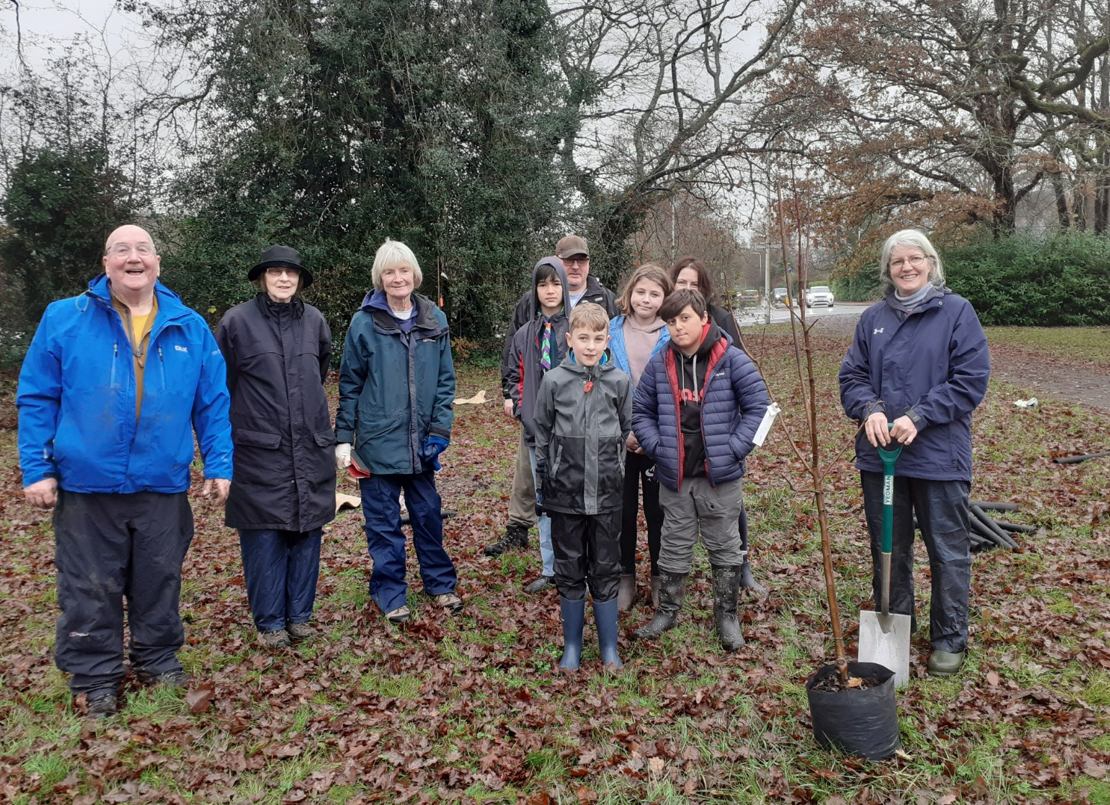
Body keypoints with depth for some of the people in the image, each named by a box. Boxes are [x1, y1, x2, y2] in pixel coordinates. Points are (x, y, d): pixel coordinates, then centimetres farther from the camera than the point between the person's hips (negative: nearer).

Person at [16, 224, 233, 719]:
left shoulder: (191, 329, 5)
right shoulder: (63, 320, 0)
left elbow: (213, 404, 6)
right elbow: (37, 399, 1)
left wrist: (219, 465, 1)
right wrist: (36, 468, -4)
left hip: (163, 487, 2)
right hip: (85, 486, -1)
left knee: (159, 584, 14)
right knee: (89, 589, 9)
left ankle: (159, 662, 33)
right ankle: (95, 681, 25)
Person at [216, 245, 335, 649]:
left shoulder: (314, 320, 7)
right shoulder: (237, 321, -4)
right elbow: (220, 383, 3)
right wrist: (248, 417, 6)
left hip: (311, 449, 4)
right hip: (259, 451, -3)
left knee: (307, 532, 8)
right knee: (265, 536, 1)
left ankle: (299, 615, 22)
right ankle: (270, 622, 14)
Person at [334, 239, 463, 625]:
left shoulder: (435, 320, 2)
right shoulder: (365, 322, -5)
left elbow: (445, 380, 5)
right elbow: (350, 385, 0)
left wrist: (439, 430, -4)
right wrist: (343, 438, -2)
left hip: (421, 441, 2)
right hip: (377, 440, -2)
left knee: (428, 513, 13)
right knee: (383, 521, 7)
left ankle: (440, 583, 30)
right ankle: (390, 594, 21)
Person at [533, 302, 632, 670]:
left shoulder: (619, 381, 0)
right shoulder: (554, 380, -3)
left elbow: (626, 431, 10)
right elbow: (542, 434, 5)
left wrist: (616, 471, 8)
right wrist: (543, 481, 7)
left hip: (606, 492, 0)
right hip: (565, 491, 0)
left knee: (606, 571, 10)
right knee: (570, 572, 10)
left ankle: (609, 648, 23)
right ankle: (572, 646, 25)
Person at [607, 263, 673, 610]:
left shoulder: (673, 336, -4)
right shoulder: (611, 331, 0)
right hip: (618, 438, 1)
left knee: (658, 510, 10)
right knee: (622, 509, 9)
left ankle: (661, 579, 26)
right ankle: (624, 578, 24)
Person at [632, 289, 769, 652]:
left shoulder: (731, 360, -9)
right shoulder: (659, 364, 1)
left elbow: (758, 406, -7)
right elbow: (641, 411, 8)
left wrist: (734, 448, -13)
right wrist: (657, 446, -5)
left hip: (721, 475, -2)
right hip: (674, 475, 3)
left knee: (725, 547, 12)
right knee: (674, 547, 15)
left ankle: (727, 615, 27)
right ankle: (667, 611, 31)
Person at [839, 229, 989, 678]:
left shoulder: (957, 312, -4)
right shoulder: (874, 318, 8)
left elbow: (970, 380, -10)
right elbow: (852, 375, 7)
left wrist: (919, 417, -18)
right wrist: (869, 409, -13)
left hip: (940, 455, -4)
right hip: (880, 455, 4)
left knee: (948, 552, 8)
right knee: (888, 549, 16)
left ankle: (949, 639, 25)